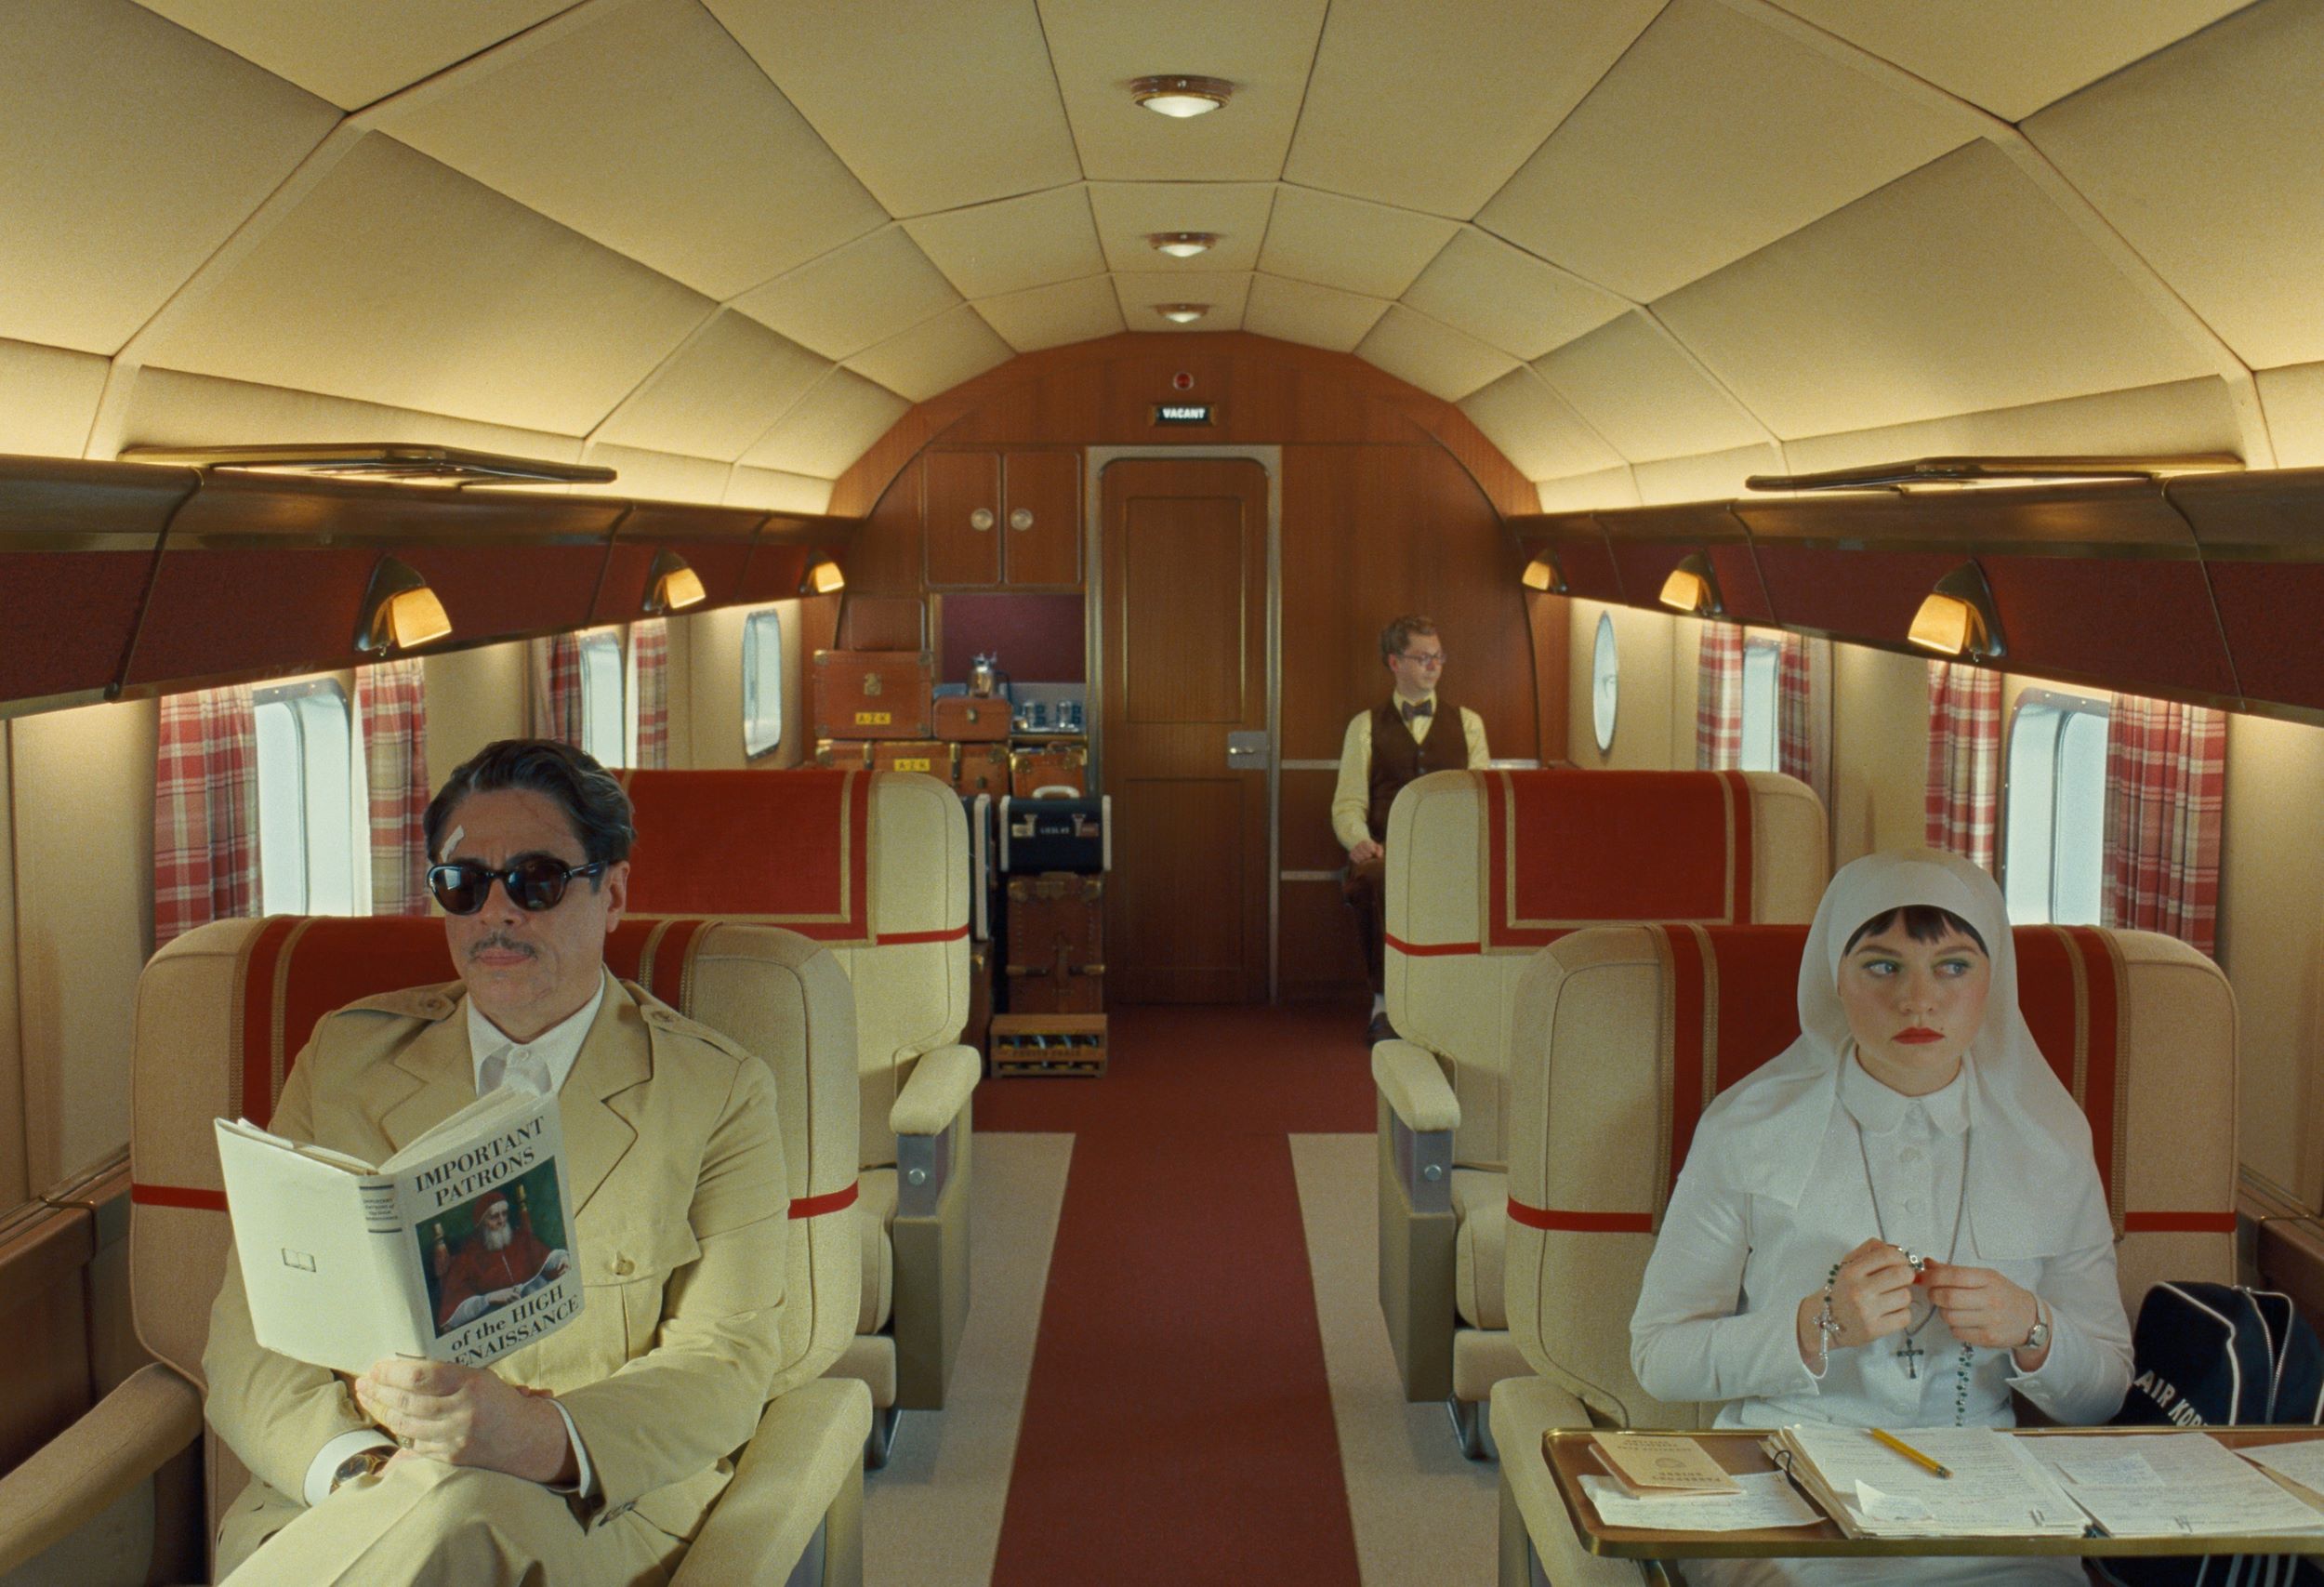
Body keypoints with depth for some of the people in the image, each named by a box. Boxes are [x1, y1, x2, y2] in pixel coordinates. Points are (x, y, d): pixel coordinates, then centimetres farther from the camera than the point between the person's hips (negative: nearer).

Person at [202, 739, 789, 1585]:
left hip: (599, 1510, -1)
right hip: (334, 1505, 1)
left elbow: (724, 1363, -3)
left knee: (454, 1513, -36)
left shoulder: (719, 1094, 5)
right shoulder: (345, 1056, 13)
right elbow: (250, 1335, 7)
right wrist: (351, 1461, -17)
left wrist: (540, 1438, -25)